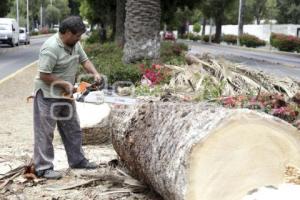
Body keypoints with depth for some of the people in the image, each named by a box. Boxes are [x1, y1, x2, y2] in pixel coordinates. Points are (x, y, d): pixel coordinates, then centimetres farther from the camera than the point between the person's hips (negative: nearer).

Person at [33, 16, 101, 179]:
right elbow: (44, 75, -25)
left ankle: (77, 160, 28)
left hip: (66, 95, 9)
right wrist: (65, 84, -19)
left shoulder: (74, 44, 3)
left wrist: (95, 73, -8)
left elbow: (84, 60, 10)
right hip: (48, 95, -9)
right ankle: (43, 168, 4)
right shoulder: (51, 48, -24)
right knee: (45, 132, -2)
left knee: (73, 129, 15)